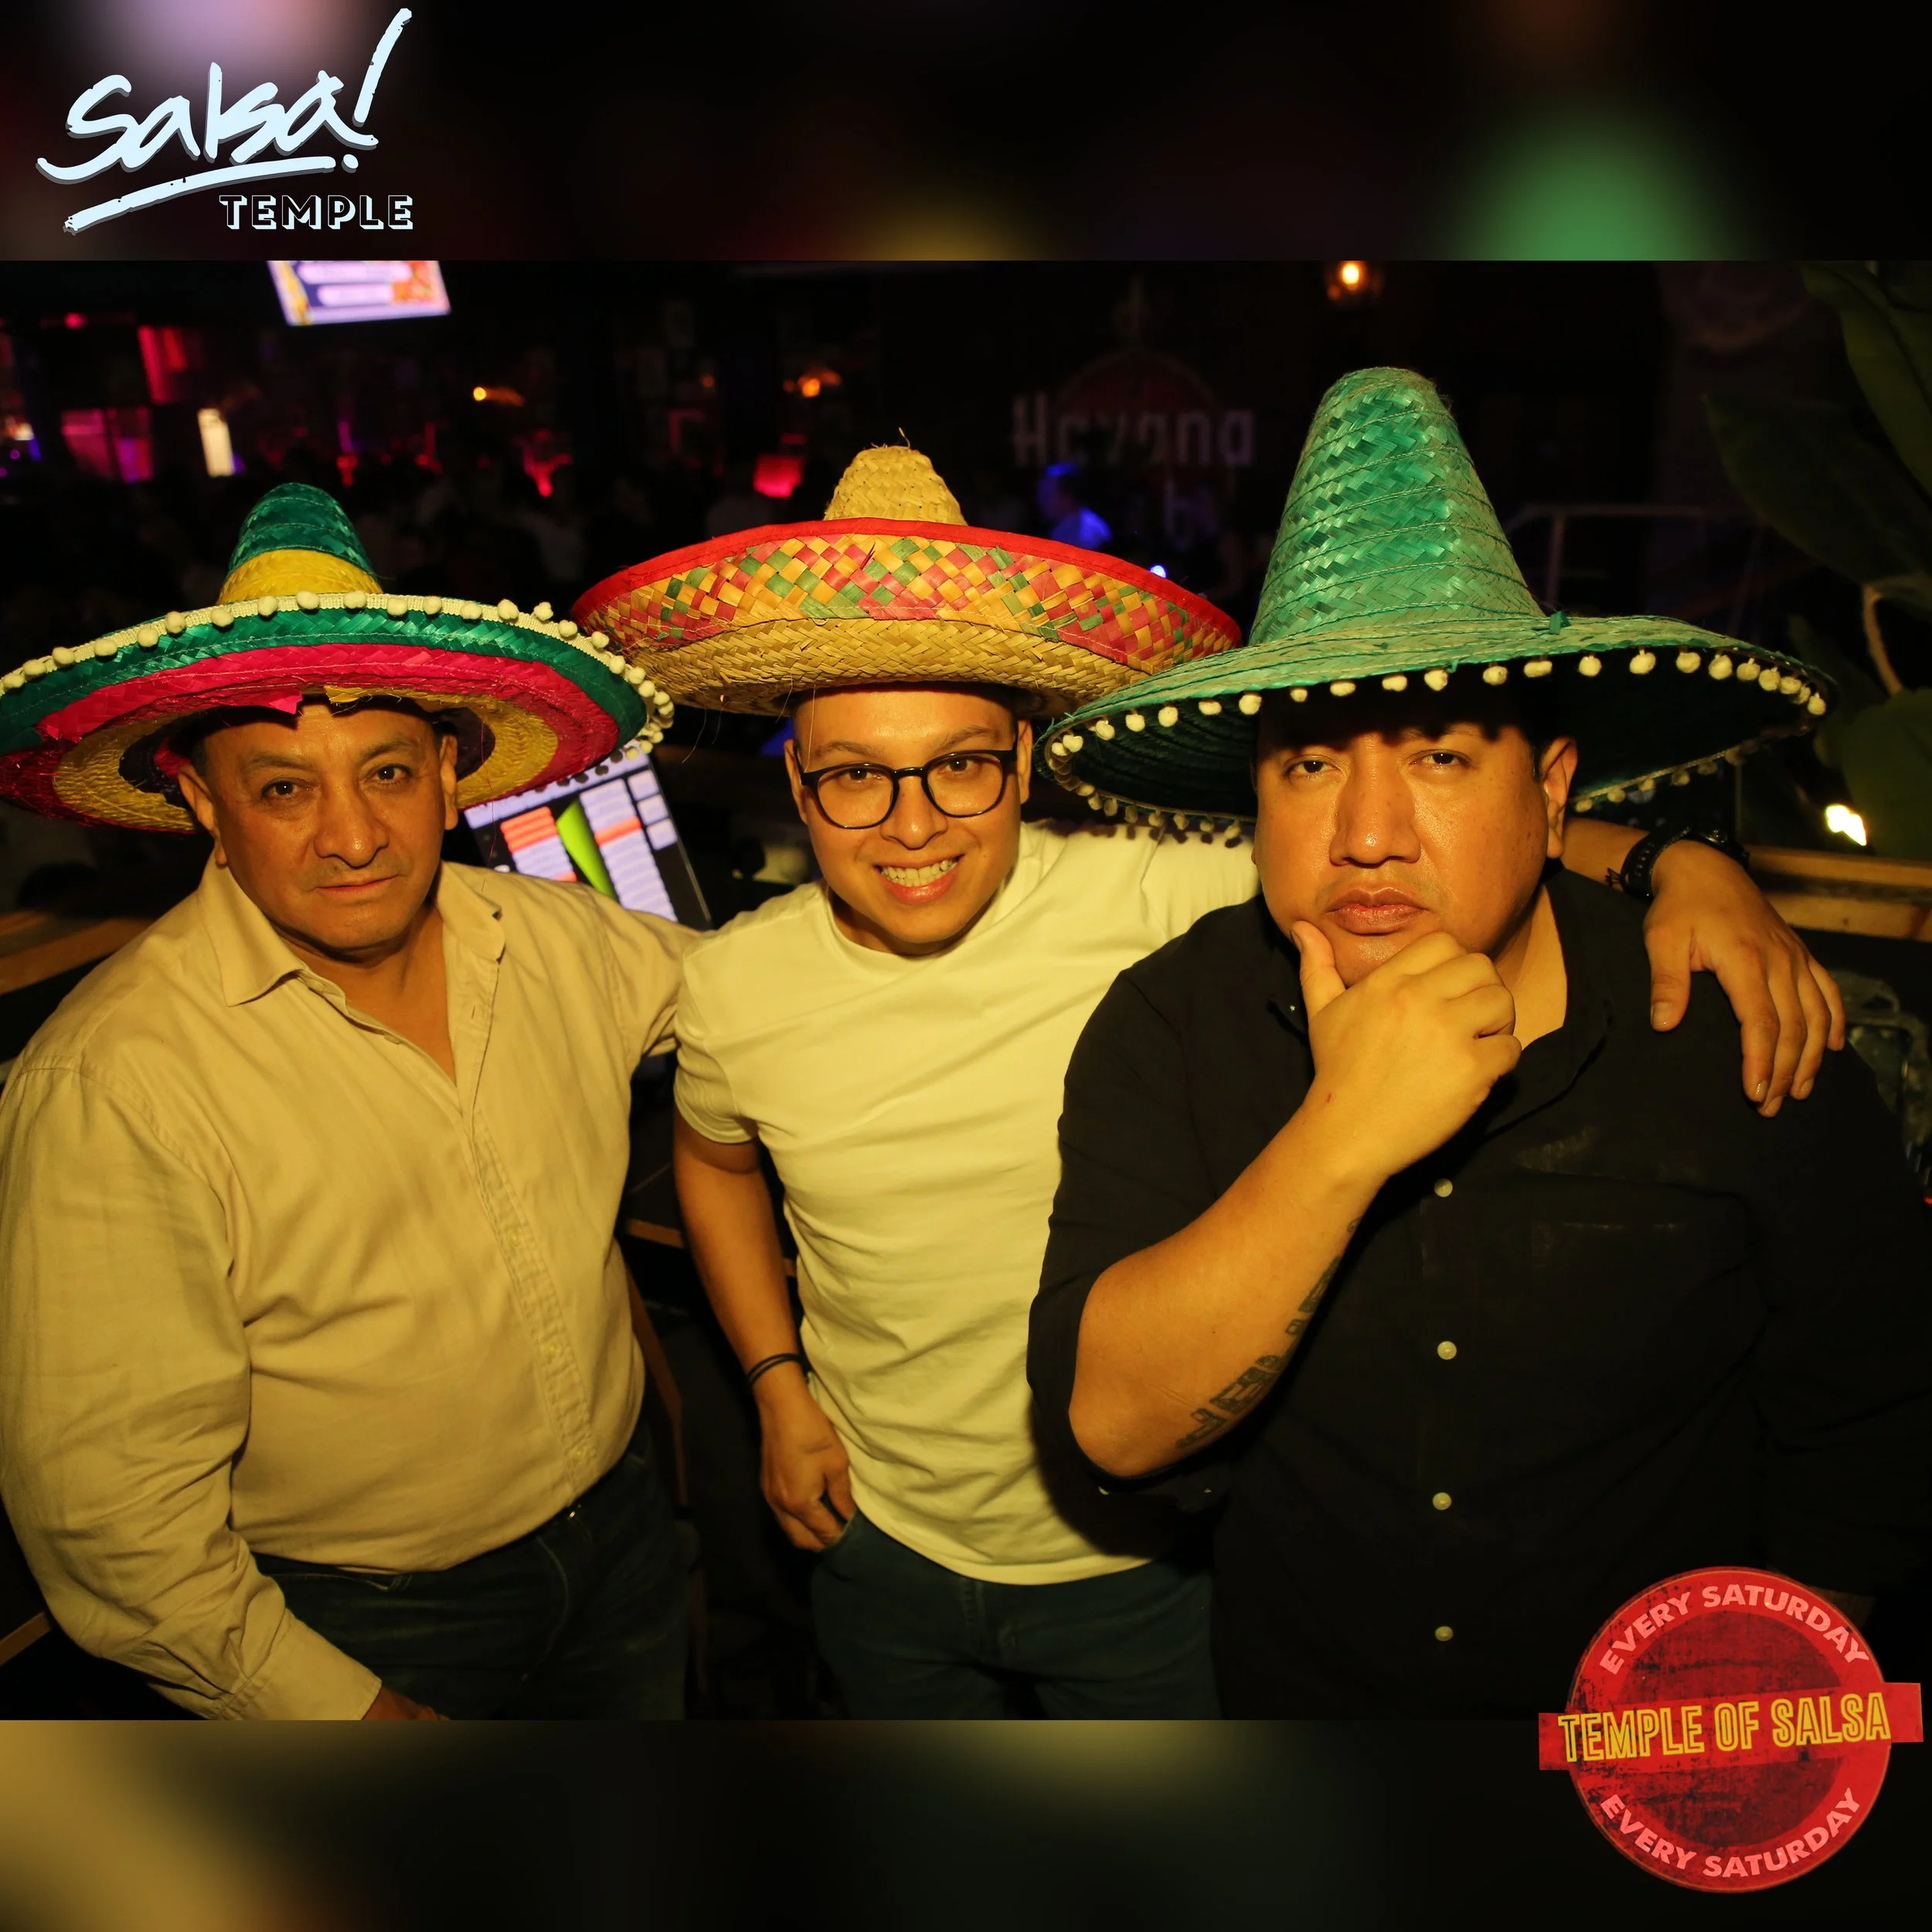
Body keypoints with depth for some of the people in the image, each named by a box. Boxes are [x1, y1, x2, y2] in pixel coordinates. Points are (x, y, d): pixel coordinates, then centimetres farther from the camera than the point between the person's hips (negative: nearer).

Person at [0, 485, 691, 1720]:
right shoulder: (110, 1082, -24)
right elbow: (107, 1504, -21)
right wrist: (351, 1710, -17)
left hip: (624, 1532, 6)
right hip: (355, 1628, -5)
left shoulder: (557, 940, -8)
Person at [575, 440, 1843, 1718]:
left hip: (1150, 1563, -2)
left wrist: (1685, 864, -33)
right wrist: (779, 1393, 5)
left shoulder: (1159, 900, -24)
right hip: (886, 1553, 3)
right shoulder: (736, 986, -12)